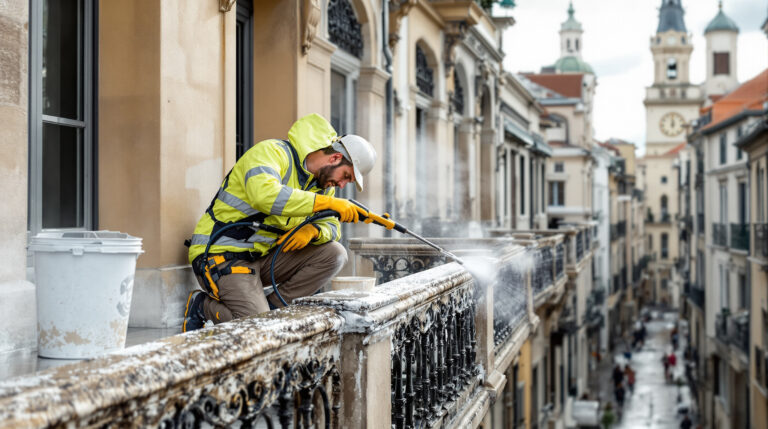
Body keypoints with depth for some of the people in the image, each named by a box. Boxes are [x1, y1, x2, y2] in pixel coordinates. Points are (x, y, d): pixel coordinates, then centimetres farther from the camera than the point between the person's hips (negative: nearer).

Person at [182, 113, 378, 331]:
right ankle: (202, 305, 5)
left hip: (264, 255, 8)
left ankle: (272, 307, -4)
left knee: (334, 254, -7)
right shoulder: (271, 152, -18)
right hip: (222, 255, -8)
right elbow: (265, 195, -38)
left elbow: (331, 226, 8)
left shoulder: (322, 182, 8)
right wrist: (327, 203, -37)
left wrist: (313, 230, -18)